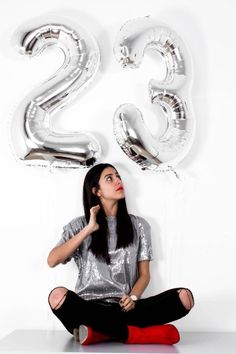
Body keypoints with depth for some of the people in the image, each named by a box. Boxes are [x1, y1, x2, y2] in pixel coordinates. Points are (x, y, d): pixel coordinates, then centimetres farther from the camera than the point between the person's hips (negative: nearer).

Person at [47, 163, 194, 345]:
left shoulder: (138, 225, 14)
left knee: (184, 296, -23)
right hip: (91, 307, -2)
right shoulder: (80, 225, 9)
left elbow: (144, 274, 11)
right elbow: (52, 260, -6)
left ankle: (100, 333, -25)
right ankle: (132, 334, -26)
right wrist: (88, 229, -9)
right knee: (58, 296, -36)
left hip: (125, 307, 2)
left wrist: (133, 298, -10)